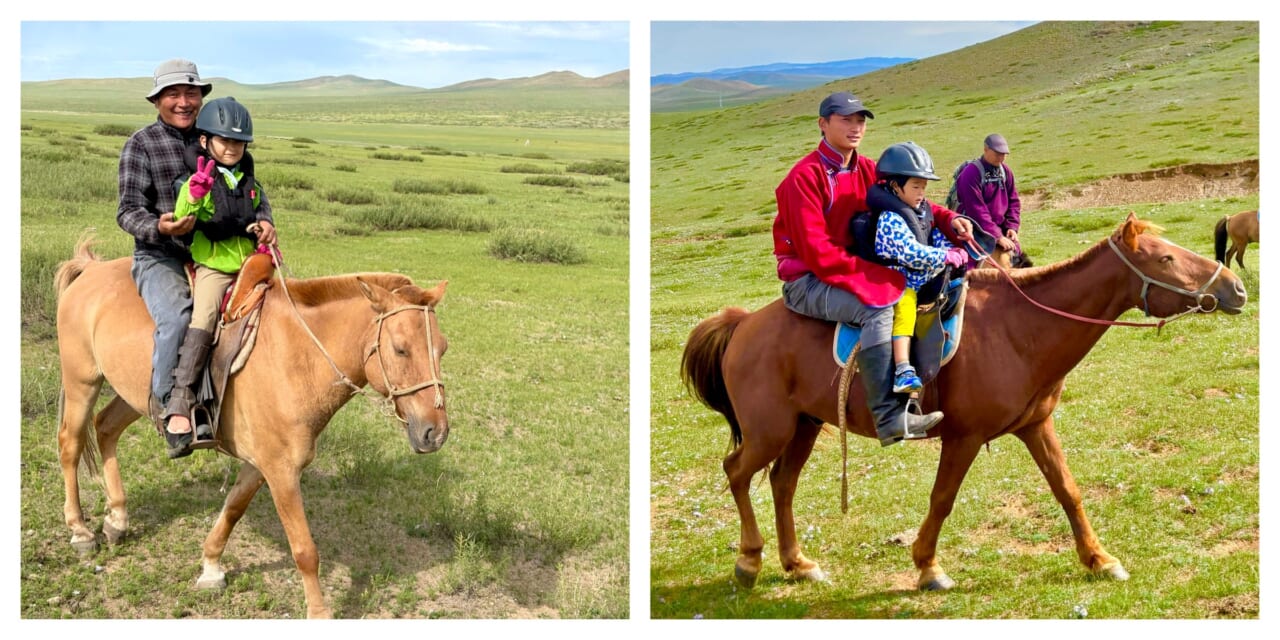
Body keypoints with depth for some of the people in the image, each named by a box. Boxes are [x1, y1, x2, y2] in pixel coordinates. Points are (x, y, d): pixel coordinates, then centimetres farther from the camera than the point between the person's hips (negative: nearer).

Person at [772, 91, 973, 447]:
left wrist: (949, 220, -9)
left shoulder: (867, 170, 8)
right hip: (807, 281, -9)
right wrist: (873, 272, -24)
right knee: (877, 307, -31)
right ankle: (890, 418, -34)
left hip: (854, 269, 9)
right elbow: (816, 252, -21)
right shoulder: (805, 177, -16)